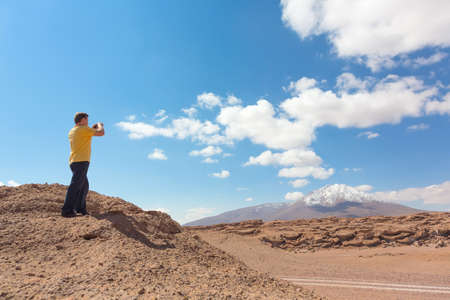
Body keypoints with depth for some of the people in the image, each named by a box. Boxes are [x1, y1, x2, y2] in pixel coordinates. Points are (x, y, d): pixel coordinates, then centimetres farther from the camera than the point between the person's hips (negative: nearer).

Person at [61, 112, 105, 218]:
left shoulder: (72, 131, 19)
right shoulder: (84, 129, -6)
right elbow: (101, 133, -11)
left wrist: (92, 129, 28)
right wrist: (100, 125, 10)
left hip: (74, 161, 10)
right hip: (81, 161, -9)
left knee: (84, 186, 15)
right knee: (75, 186, -12)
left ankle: (80, 209, 18)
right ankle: (67, 210, -15)